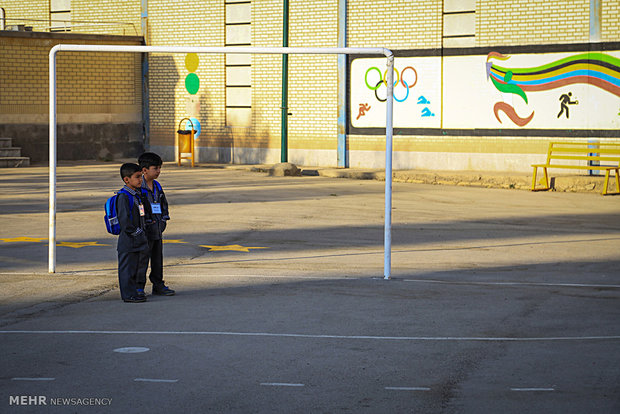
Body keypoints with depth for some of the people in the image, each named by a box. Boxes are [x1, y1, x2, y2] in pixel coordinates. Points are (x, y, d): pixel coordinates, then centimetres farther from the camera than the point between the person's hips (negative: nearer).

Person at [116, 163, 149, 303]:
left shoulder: (137, 194, 14)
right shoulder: (123, 196, -16)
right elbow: (124, 219, -20)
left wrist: (143, 233, 14)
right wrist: (136, 232, -16)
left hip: (138, 241, 9)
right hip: (128, 241, -9)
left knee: (136, 268, 14)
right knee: (127, 268, -3)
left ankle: (132, 293, 21)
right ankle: (128, 295, 1)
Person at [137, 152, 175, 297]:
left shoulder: (157, 187, 12)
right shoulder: (138, 187, -13)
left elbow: (164, 204, 23)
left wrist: (163, 221, 11)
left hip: (157, 230, 8)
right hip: (144, 230, -8)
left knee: (158, 259, 13)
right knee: (142, 259, -3)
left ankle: (158, 285, 21)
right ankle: (139, 287, 4)